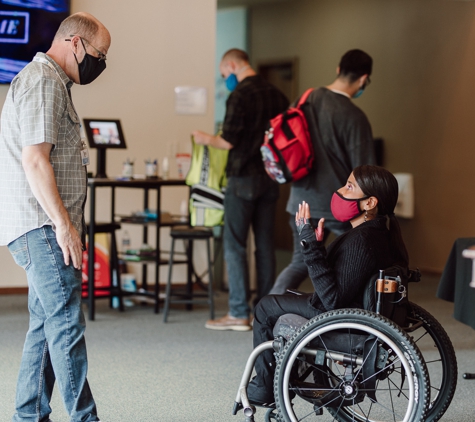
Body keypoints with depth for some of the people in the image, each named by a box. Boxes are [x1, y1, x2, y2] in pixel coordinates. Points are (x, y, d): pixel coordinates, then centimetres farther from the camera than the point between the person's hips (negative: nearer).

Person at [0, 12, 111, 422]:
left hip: (47, 228, 11)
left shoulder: (53, 83, 22)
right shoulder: (42, 83, -12)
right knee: (67, 325, -10)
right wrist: (64, 223, -20)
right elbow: (34, 160, -20)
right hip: (40, 226, -11)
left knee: (46, 324, 11)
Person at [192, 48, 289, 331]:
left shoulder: (240, 96, -13)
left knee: (235, 245, -2)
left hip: (244, 178, -7)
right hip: (271, 178, 7)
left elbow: (228, 141, -14)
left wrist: (206, 139, 4)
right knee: (265, 244, 10)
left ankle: (239, 314, -3)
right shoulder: (277, 96, 9)